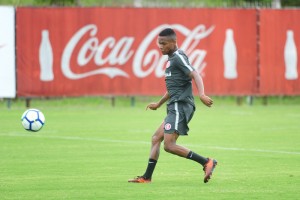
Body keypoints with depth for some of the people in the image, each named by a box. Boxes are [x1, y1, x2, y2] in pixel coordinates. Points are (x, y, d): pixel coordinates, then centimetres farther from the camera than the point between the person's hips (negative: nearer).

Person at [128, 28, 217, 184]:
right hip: (175, 107, 10)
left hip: (180, 106, -10)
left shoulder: (179, 57, -9)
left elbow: (195, 75, -23)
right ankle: (147, 177, 17)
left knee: (169, 145, -15)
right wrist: (158, 104, 43)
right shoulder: (172, 59, 21)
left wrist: (201, 94, -40)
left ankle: (207, 163, -17)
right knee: (156, 138, 13)